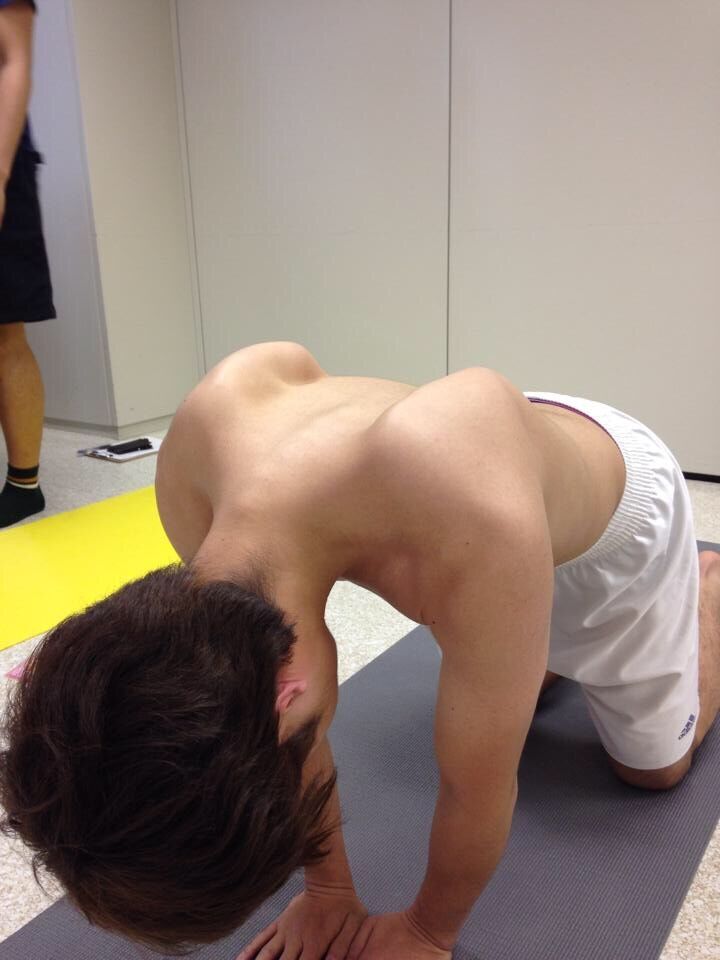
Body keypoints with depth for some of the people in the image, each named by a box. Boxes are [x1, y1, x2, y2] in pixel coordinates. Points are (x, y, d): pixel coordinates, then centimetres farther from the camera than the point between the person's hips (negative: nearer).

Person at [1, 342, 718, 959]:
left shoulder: (478, 527, -51)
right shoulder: (190, 480, -31)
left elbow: (476, 791, -33)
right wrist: (328, 892, -5)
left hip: (619, 491, -3)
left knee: (653, 764, 16)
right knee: (493, 699, 20)